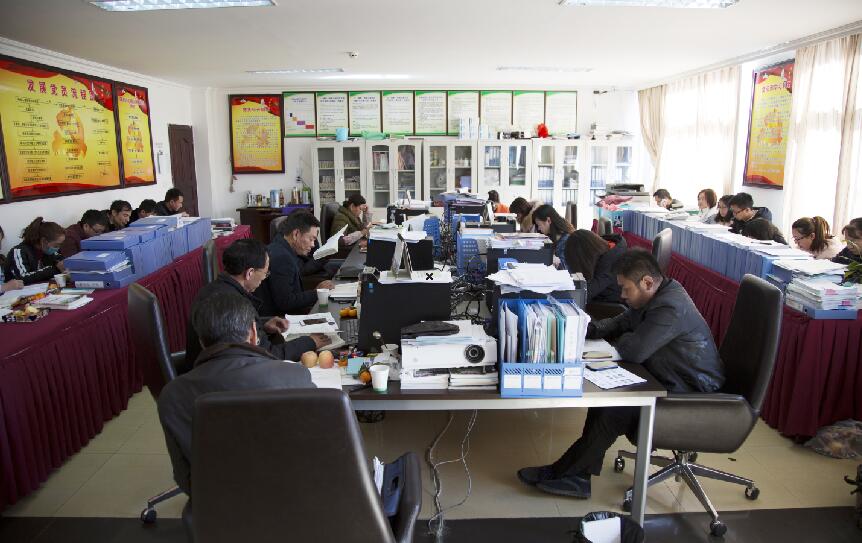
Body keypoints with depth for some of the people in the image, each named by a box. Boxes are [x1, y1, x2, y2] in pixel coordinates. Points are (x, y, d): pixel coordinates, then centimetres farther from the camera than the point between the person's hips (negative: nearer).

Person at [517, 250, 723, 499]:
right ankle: (578, 476, -4)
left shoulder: (671, 308, -27)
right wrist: (589, 329, -1)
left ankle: (563, 473, -6)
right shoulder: (655, 296, 5)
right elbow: (621, 322, 15)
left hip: (691, 392, -10)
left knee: (617, 409, -22)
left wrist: (620, 340, -7)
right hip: (669, 377, 10)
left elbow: (634, 351, -30)